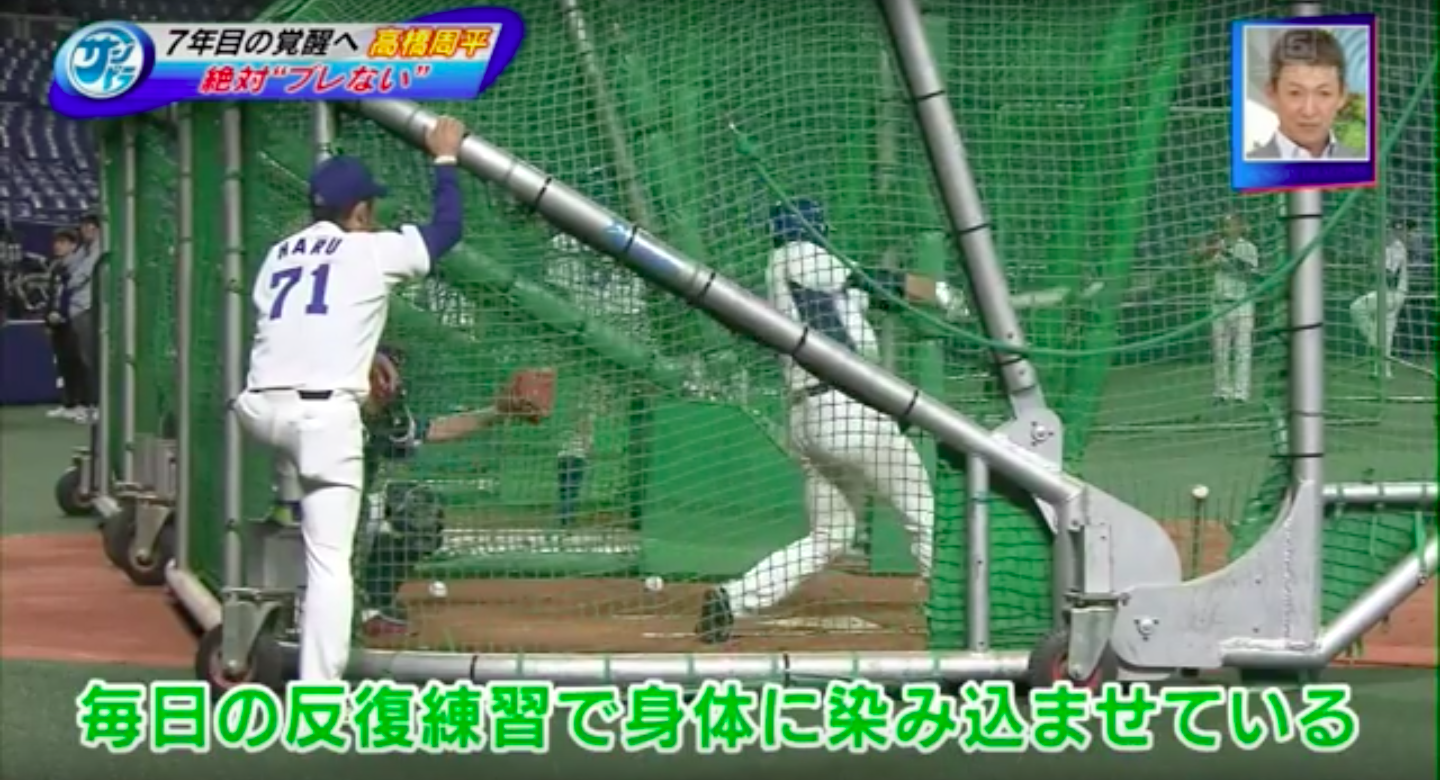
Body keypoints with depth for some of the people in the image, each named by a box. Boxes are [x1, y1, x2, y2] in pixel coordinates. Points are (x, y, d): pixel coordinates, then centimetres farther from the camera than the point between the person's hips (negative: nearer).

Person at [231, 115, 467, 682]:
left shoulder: (277, 255, 20)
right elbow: (448, 227, 18)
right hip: (324, 416, -5)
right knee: (329, 557, -5)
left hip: (259, 409, 5)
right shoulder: (373, 251, 7)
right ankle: (319, 693, -12)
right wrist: (445, 158, 30)